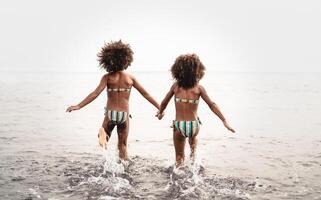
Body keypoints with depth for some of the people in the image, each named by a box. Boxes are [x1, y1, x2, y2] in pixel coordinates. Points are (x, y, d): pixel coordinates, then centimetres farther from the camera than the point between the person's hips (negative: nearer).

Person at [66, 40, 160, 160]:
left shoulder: (107, 77, -5)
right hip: (124, 115, 2)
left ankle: (103, 135, -19)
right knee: (123, 146, 16)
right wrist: (159, 107, 12)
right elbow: (145, 94, 5)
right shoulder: (130, 78, 1)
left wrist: (78, 106, -18)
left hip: (110, 114, -1)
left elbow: (96, 93, -16)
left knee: (105, 132, 18)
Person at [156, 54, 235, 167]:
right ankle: (193, 153, 23)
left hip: (179, 126, 0)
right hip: (194, 126, 0)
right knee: (193, 136, 39)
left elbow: (164, 102, 7)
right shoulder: (198, 88, -5)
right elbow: (211, 105, -8)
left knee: (179, 157, 18)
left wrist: (160, 113, 27)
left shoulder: (176, 86, -2)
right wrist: (224, 121, -5)